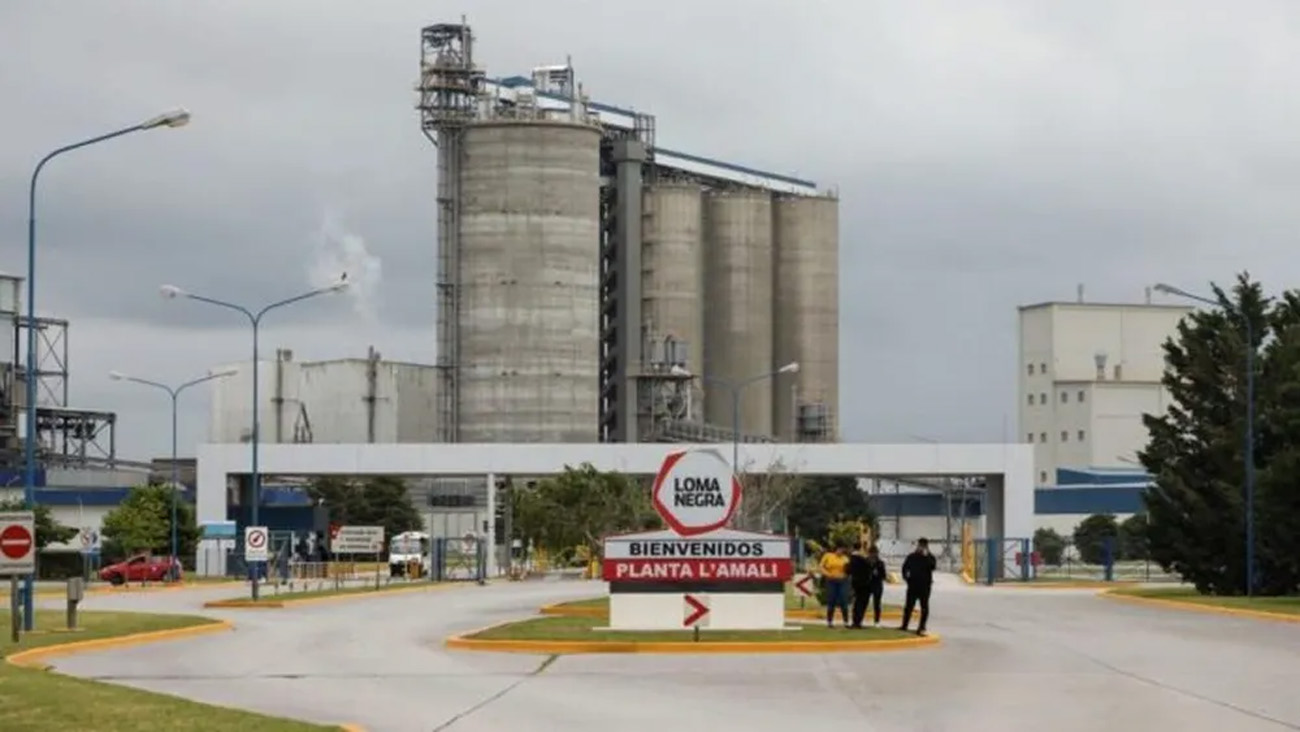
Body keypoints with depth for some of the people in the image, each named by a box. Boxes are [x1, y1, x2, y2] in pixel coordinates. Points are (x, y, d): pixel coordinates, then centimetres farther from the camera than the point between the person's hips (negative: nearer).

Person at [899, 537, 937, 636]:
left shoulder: (930, 558, -2)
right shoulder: (911, 557, 6)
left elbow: (932, 567, -22)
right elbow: (905, 567, 17)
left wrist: (926, 556, -25)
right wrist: (906, 577, 6)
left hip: (925, 586, -3)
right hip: (913, 585, 3)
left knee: (924, 607, -2)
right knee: (909, 606, 7)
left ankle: (922, 627, 3)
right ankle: (904, 625, 16)